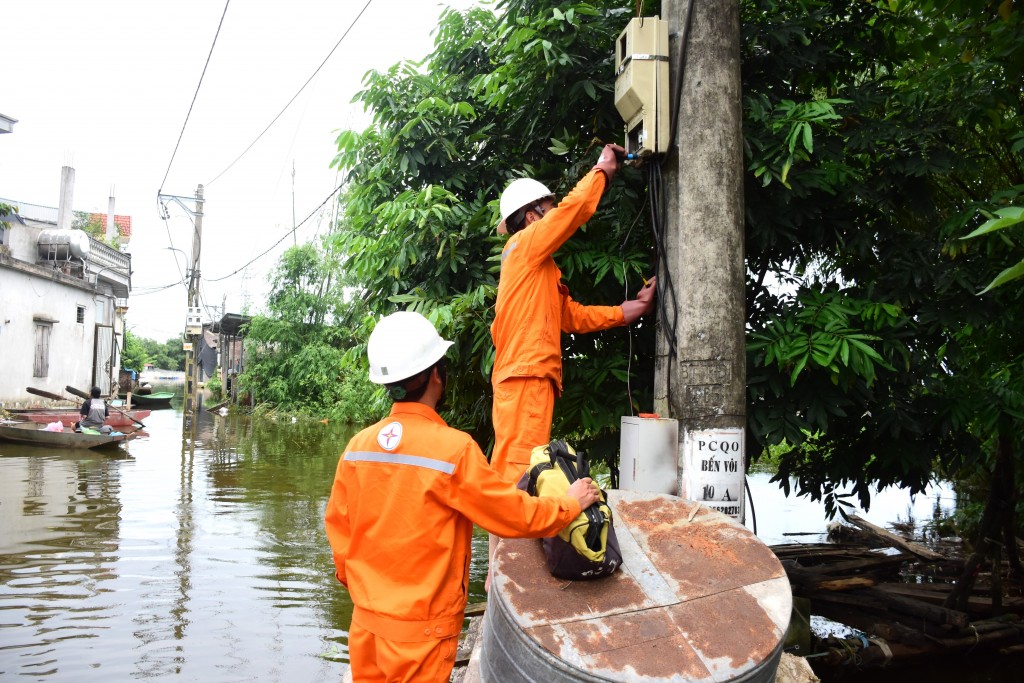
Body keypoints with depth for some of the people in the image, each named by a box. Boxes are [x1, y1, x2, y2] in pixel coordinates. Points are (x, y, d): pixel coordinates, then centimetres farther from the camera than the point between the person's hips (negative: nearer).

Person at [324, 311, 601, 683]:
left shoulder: (358, 445, -5)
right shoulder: (453, 448, -20)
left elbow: (337, 525, 5)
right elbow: (515, 515, -12)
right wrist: (571, 504, 5)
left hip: (367, 616, 5)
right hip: (421, 626, -5)